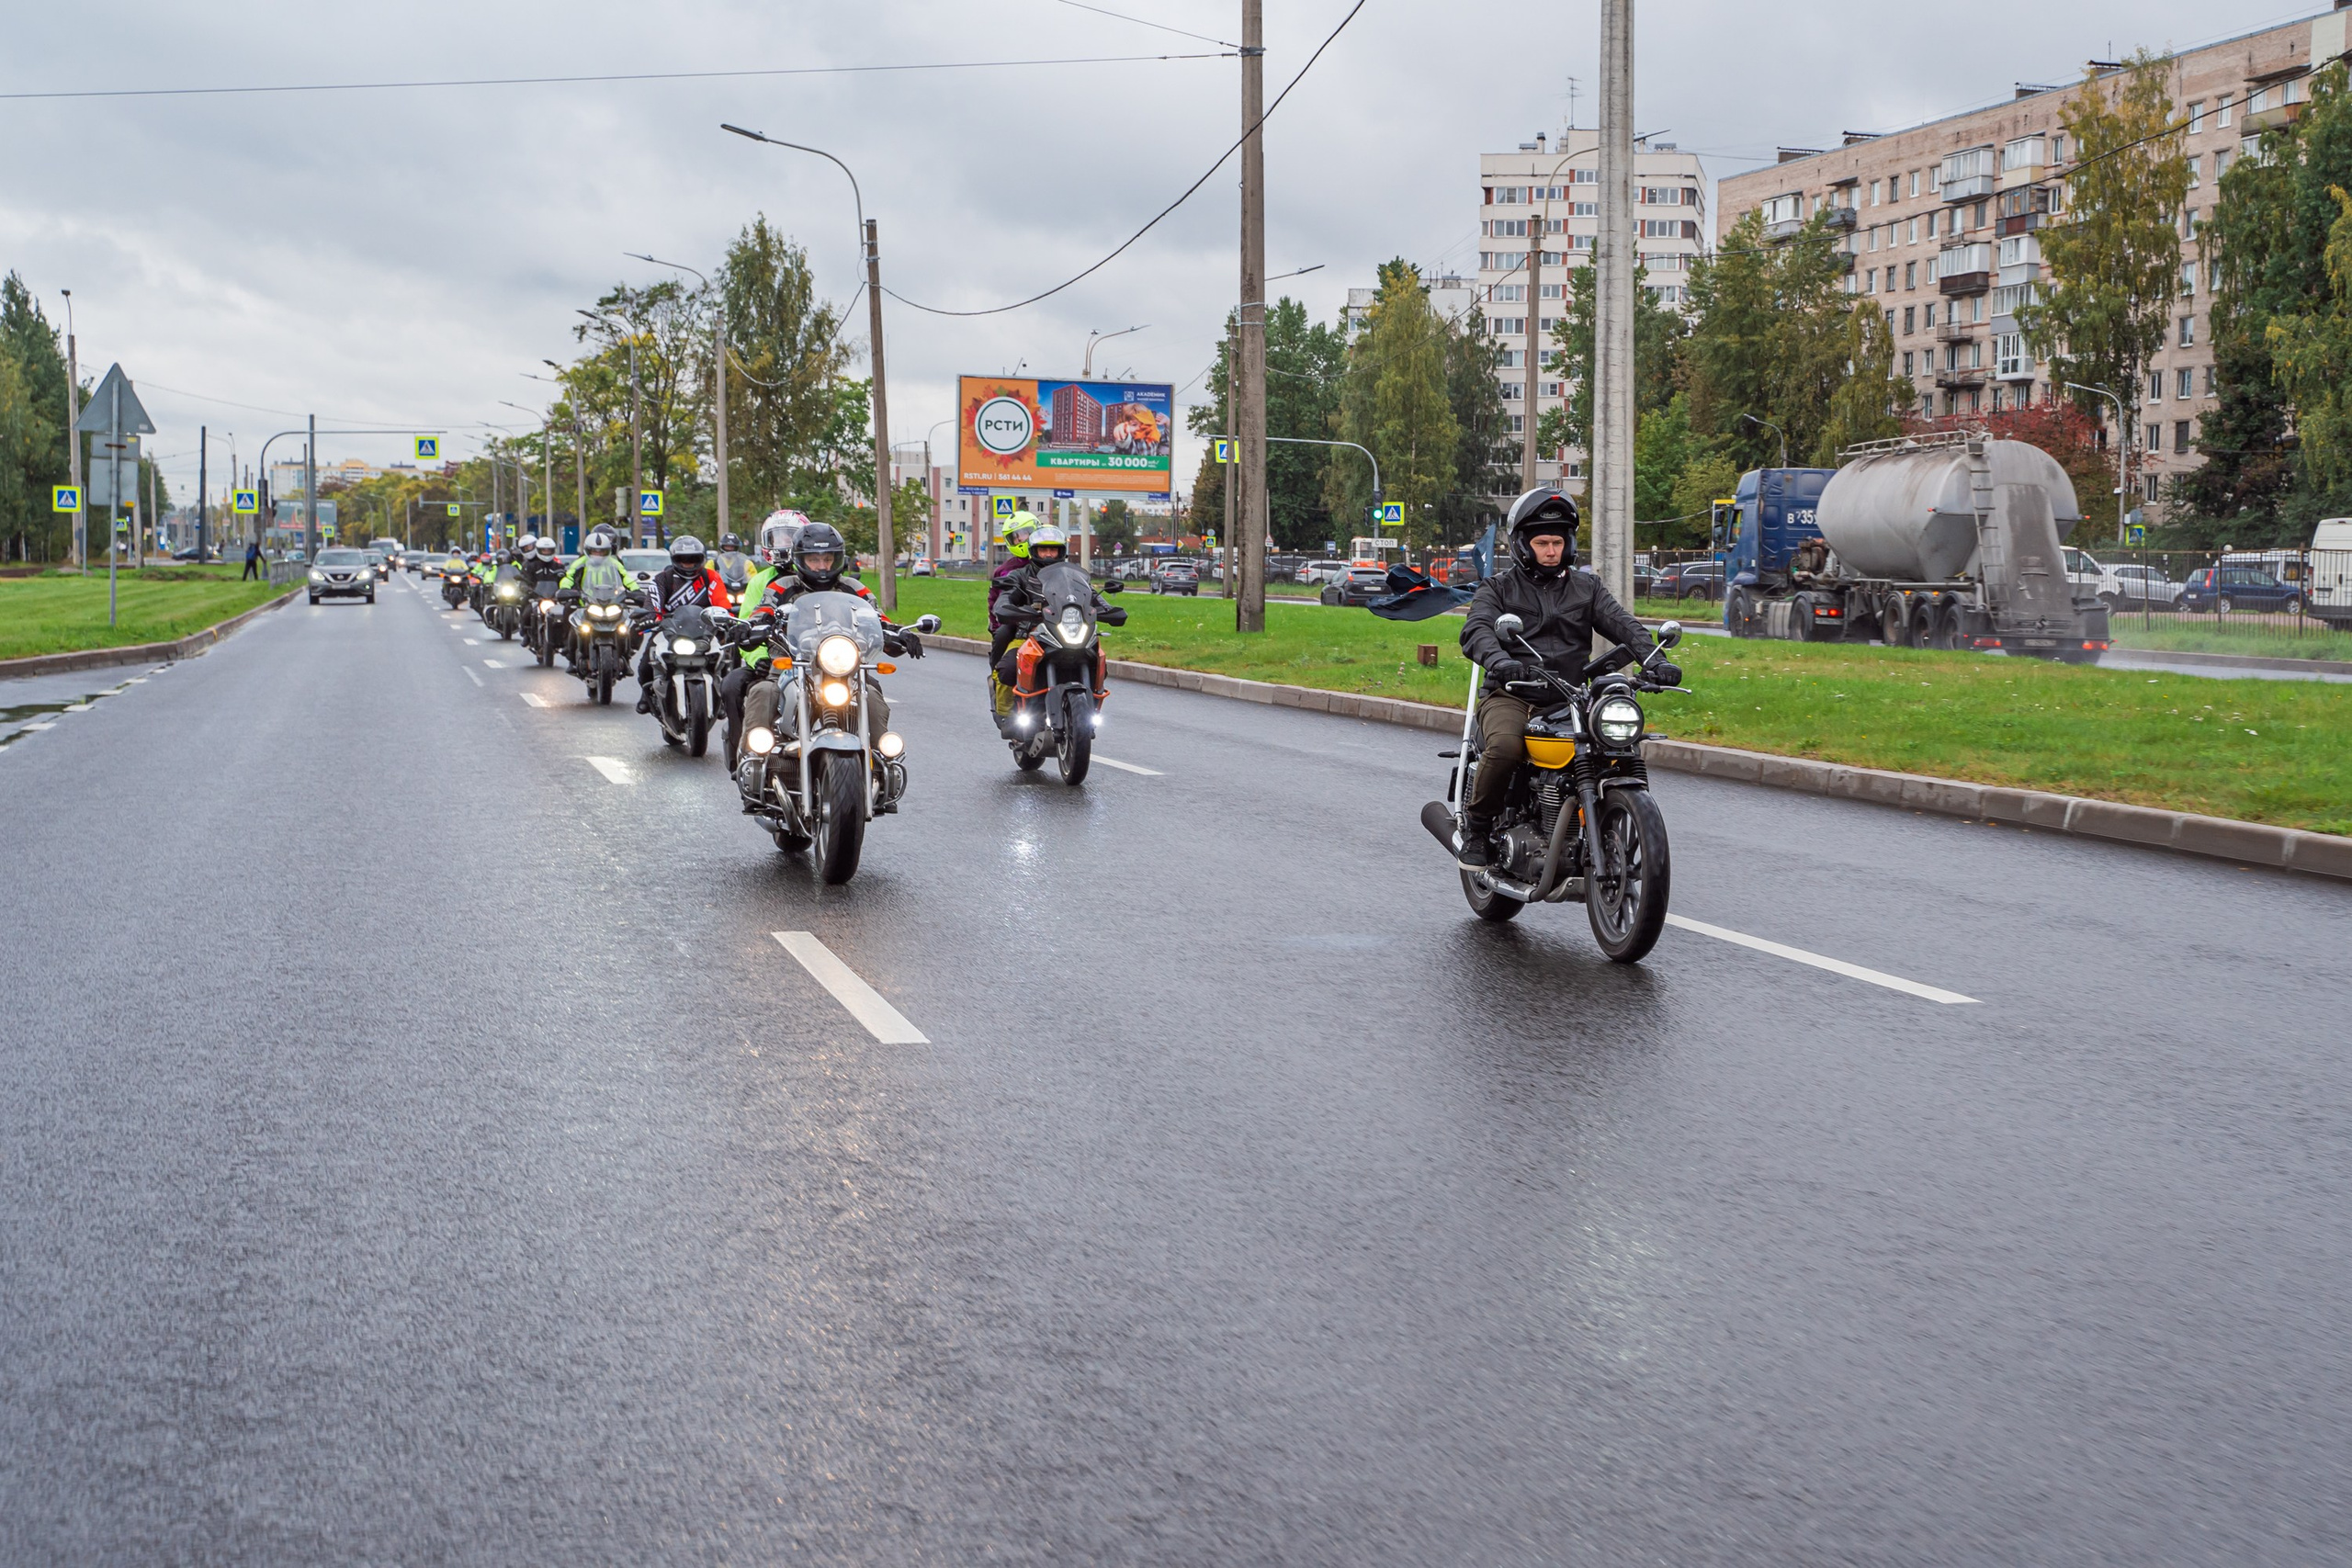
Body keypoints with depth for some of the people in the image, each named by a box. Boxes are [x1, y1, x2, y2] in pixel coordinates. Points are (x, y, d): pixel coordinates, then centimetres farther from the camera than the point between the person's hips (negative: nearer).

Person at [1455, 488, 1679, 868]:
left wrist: (1653, 660, -17)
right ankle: (1476, 824, -11)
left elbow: (1623, 624, 5)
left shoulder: (1587, 587, 20)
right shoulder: (1498, 588, 11)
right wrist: (1498, 660, -33)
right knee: (1504, 746, -36)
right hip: (1511, 696, -3)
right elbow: (1476, 630, -9)